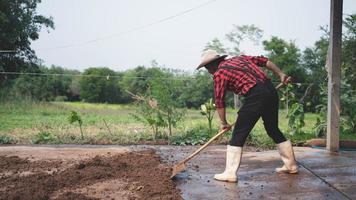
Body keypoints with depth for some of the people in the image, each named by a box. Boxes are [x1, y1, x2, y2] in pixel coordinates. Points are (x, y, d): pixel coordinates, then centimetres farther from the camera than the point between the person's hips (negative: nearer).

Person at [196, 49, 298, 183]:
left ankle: (230, 173, 0)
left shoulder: (219, 73, 1)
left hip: (256, 95, -8)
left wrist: (223, 123, 14)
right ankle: (291, 165, 32)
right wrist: (280, 74, 27)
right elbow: (264, 61, 20)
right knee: (273, 130, 22)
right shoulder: (239, 58, 21)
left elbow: (219, 101, 3)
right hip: (271, 91, 8)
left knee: (239, 134, -1)